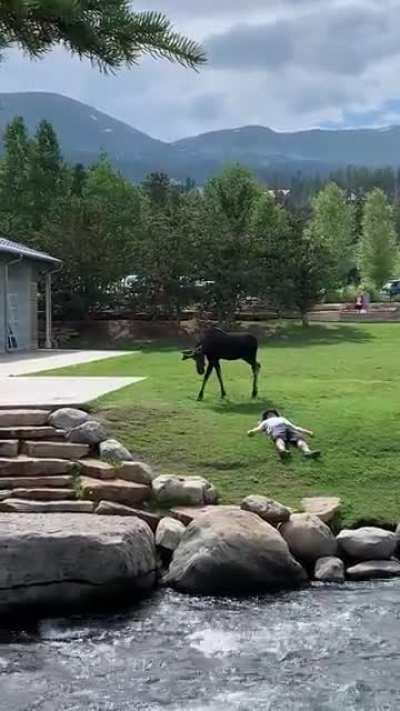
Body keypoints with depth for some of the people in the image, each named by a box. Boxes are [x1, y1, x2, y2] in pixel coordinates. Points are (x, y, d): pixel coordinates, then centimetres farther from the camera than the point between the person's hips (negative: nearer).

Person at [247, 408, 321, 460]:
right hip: (276, 428, -3)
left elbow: (295, 427, 33)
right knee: (279, 438, -40)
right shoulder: (266, 422, 42)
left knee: (299, 438, -33)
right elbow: (259, 428, 20)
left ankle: (307, 451, -63)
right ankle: (282, 450, -73)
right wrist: (252, 431, -4)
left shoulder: (283, 419, 47)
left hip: (288, 427, 3)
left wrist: (307, 432, 16)